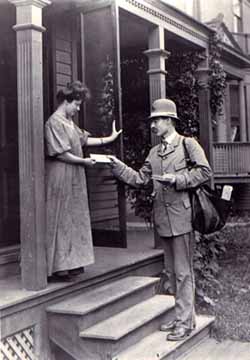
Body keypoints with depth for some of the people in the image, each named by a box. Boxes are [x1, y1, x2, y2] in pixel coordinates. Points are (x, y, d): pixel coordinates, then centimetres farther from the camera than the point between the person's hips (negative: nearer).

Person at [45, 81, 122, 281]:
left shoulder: (69, 122, 16)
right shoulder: (55, 122, -14)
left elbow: (85, 140, 20)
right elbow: (60, 154, -18)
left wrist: (109, 139, 18)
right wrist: (84, 162, -12)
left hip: (74, 180, 10)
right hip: (61, 180, -10)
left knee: (75, 220, 12)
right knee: (61, 221, -4)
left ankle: (71, 262, 20)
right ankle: (58, 267, 3)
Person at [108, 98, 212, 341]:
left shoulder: (188, 144, -2)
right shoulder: (154, 152, 17)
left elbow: (204, 171, -10)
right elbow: (140, 179, 13)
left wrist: (177, 179, -17)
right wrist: (118, 166, 3)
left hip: (181, 216, -7)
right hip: (162, 218, 7)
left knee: (183, 271, -2)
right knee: (171, 272, 14)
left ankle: (184, 322, 7)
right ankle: (184, 316, 27)